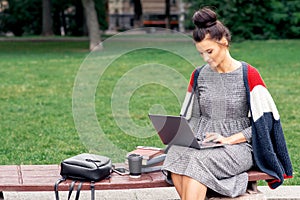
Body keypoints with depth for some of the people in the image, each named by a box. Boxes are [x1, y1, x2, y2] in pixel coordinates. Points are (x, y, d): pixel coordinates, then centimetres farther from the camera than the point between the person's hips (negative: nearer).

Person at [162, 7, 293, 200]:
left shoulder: (248, 75, -2)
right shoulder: (199, 75, 11)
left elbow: (263, 123, -4)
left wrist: (229, 139, -15)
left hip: (238, 145, -4)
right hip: (202, 142, 4)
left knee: (197, 162, -34)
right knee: (176, 155, -31)